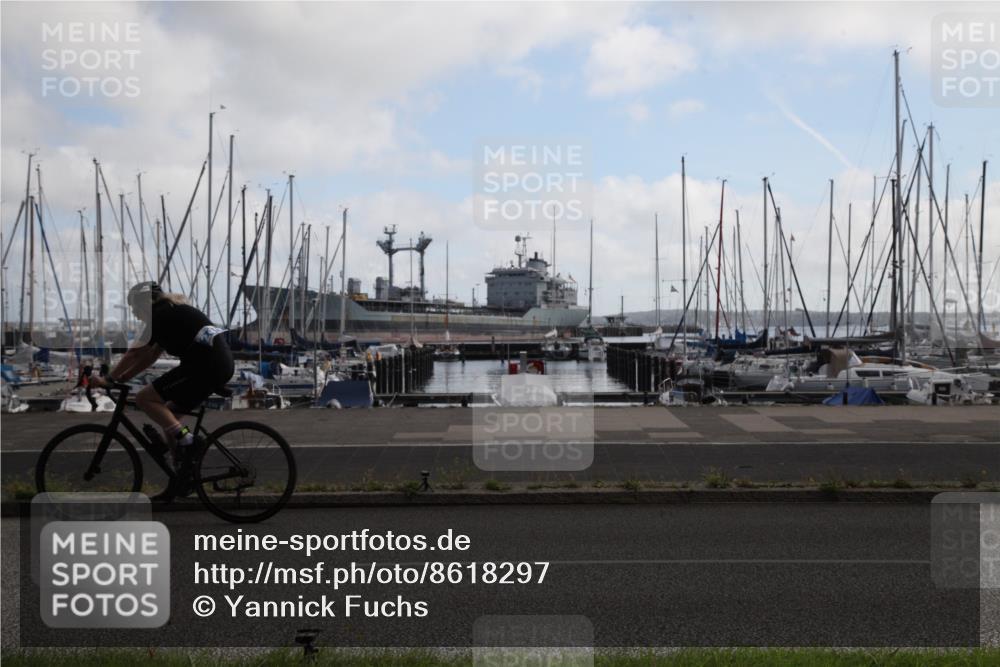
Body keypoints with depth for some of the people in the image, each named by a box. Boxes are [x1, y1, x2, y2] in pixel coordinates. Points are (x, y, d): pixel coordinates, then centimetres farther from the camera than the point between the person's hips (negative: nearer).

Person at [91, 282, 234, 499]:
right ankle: (183, 479, 17)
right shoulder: (173, 312, 25)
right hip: (221, 362, 10)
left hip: (204, 363, -10)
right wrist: (121, 378, 21)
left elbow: (135, 353, -4)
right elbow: (150, 355, 25)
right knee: (168, 414, 17)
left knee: (144, 398, -6)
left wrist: (109, 379, 4)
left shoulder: (161, 314, -3)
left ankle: (185, 439, -12)